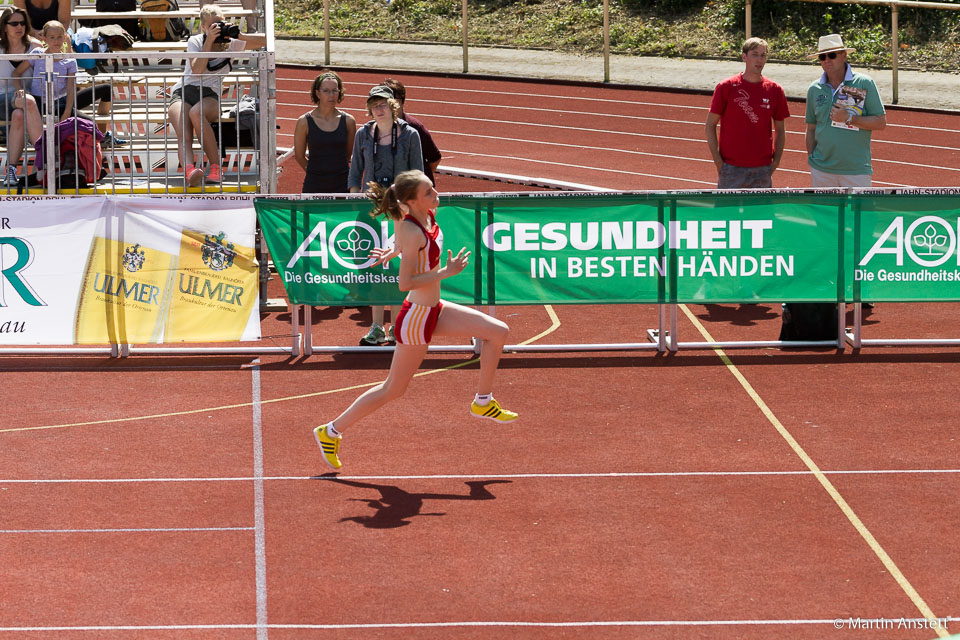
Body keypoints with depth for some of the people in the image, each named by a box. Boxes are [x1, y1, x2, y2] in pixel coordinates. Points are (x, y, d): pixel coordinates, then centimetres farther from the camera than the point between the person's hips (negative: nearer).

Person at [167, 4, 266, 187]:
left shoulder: (230, 44, 11)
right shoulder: (195, 41, 8)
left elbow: (264, 40, 8)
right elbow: (197, 70, -9)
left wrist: (238, 35, -4)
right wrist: (209, 41, -12)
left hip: (209, 96, 0)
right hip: (183, 92, 0)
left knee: (196, 113, -39)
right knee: (183, 135, -31)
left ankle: (215, 168, -36)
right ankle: (189, 173, -57)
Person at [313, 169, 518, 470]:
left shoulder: (429, 214, -3)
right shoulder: (414, 233, -28)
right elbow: (405, 283, -29)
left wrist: (394, 252, 22)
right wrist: (447, 271, -26)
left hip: (433, 310, 9)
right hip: (416, 317, -9)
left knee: (498, 332, 5)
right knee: (393, 390, 5)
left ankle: (483, 402, 19)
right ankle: (331, 431, 18)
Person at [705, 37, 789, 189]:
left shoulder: (775, 90, 4)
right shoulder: (726, 88, -3)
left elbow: (780, 130, 13)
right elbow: (710, 125, 0)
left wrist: (776, 161, 3)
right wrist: (718, 161, -6)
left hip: (763, 170, 2)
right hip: (732, 169, -2)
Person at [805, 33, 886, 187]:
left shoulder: (865, 84, -2)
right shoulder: (814, 89, 8)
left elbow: (881, 123, -5)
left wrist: (849, 118, -15)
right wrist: (811, 159, 9)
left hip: (856, 169, -3)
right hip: (822, 169, 3)